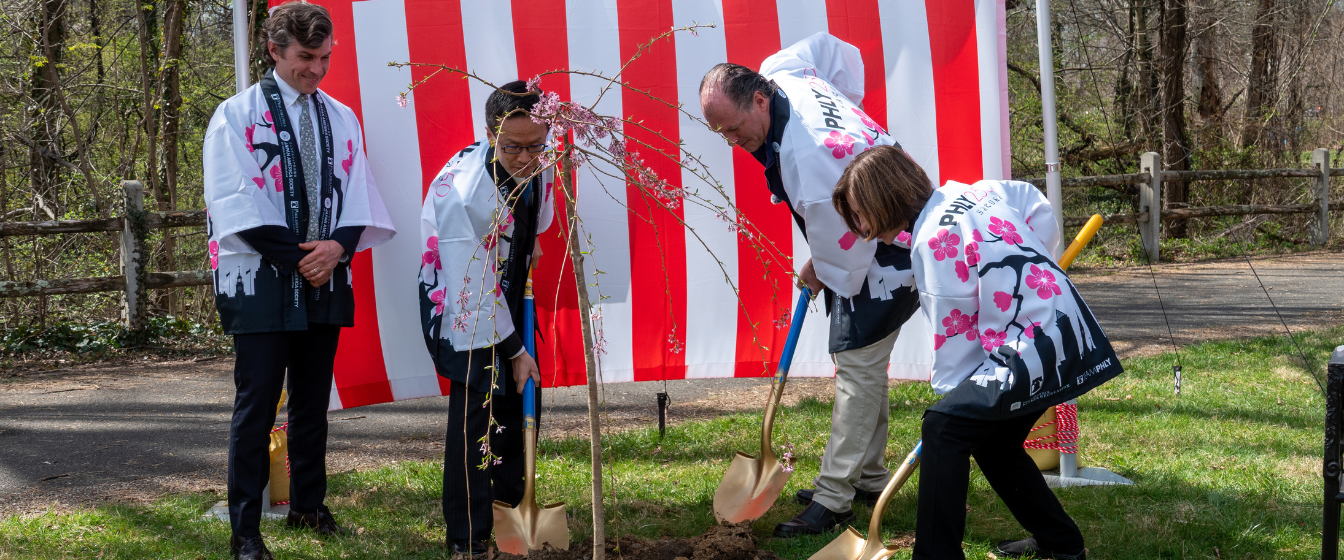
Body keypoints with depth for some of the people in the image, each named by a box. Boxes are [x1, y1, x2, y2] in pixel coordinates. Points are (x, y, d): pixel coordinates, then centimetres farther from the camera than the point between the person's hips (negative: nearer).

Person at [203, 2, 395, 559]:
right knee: (257, 403, -5)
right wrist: (297, 258, -13)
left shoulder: (340, 118, 12)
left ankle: (307, 505, 25)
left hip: (325, 278, 5)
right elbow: (236, 204, -10)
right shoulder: (237, 115, -3)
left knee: (313, 399, 12)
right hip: (261, 279, -5)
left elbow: (355, 194, 8)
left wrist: (338, 246, -12)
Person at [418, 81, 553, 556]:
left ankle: (512, 502, 30)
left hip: (509, 293, 7)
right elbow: (475, 288, -27)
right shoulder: (462, 191, -35)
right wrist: (514, 350, -20)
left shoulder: (539, 161, -14)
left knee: (521, 394, 12)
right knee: (478, 406, -11)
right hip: (462, 307, -7)